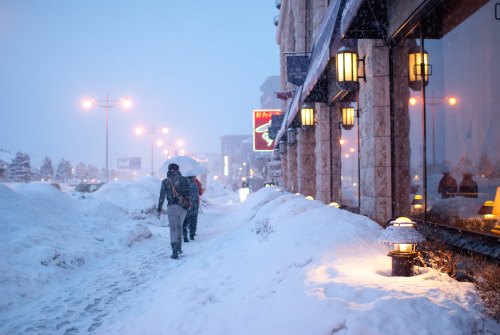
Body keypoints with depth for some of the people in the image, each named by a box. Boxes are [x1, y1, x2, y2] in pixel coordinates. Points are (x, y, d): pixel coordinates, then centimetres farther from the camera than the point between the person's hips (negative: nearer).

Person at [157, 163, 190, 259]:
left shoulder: (166, 181, 2)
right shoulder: (184, 179, 6)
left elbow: (162, 196, 1)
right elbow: (188, 194, 7)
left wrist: (159, 210, 6)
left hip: (172, 207, -2)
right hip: (183, 207, 2)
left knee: (173, 230, 2)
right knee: (179, 226, 24)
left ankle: (175, 253, -4)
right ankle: (179, 248, 29)